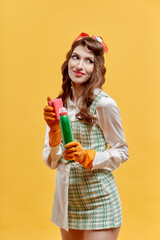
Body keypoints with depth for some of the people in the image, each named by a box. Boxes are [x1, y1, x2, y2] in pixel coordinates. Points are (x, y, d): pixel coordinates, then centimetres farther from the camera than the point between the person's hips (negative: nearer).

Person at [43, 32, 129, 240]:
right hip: (66, 200, 5)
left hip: (98, 201, -5)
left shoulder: (104, 104, -13)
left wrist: (86, 156, -18)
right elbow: (51, 162, 2)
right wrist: (54, 130, -14)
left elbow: (122, 152, -4)